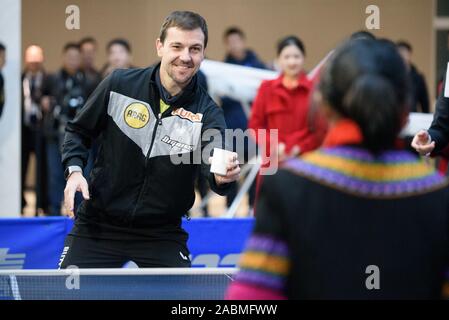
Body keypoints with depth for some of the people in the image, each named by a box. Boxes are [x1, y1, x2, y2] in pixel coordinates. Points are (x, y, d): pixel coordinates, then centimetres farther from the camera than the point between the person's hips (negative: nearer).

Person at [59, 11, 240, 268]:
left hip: (161, 234, 0)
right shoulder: (119, 84, -6)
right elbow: (79, 130, 7)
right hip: (99, 225, 0)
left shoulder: (207, 113, -10)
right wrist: (74, 170, -10)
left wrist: (223, 176, -49)